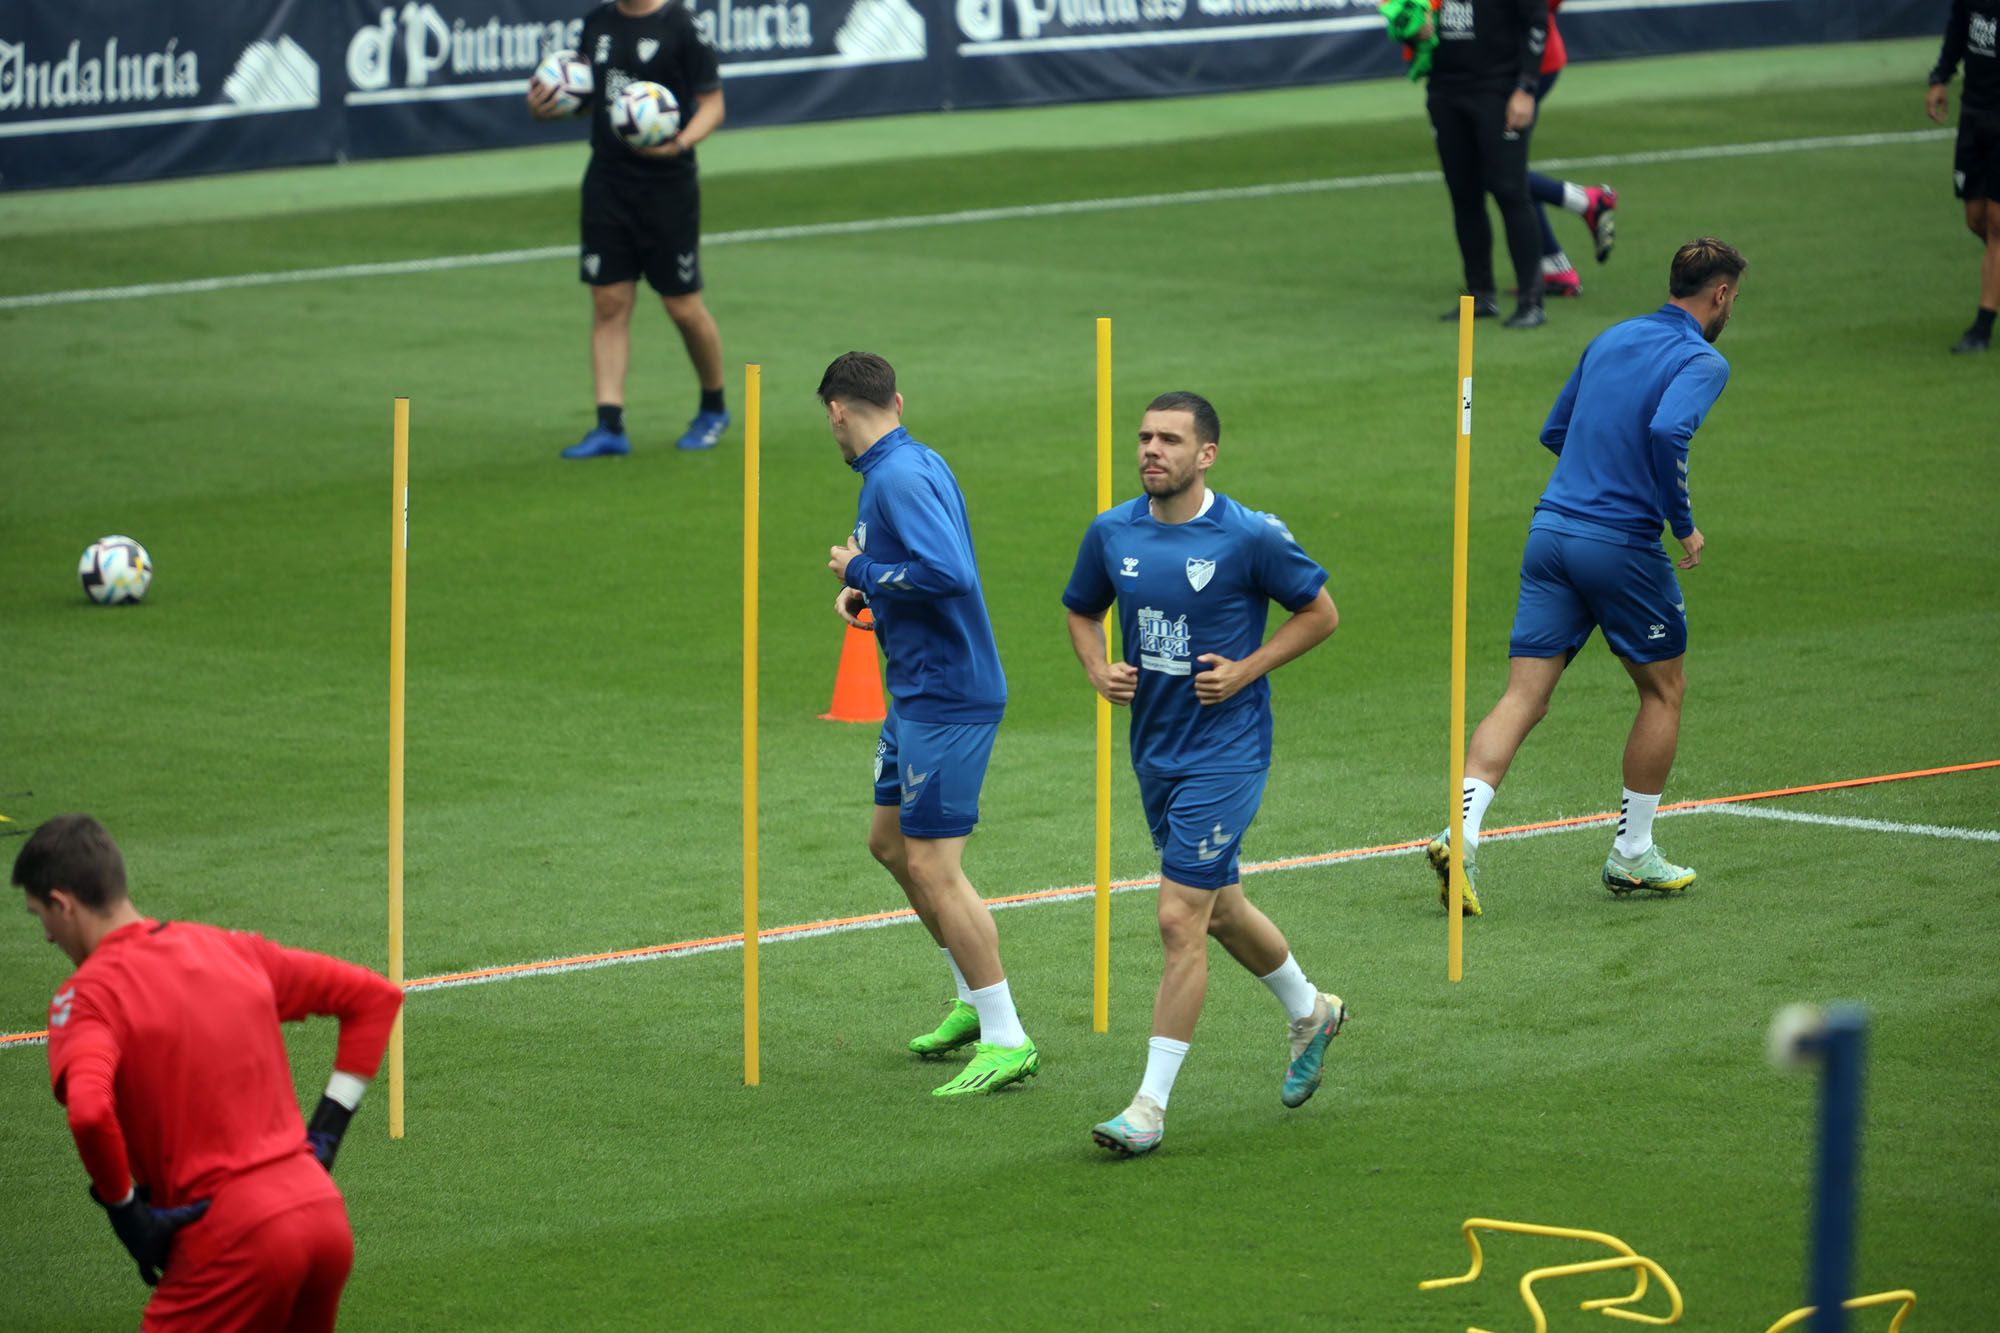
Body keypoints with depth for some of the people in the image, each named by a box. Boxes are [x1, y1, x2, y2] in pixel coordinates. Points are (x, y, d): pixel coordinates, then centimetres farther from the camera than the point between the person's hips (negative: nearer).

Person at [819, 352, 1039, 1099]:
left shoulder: (900, 477, -19)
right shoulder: (909, 465, 12)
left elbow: (948, 573, -31)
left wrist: (860, 572, -17)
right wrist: (863, 587, 8)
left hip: (947, 696, -11)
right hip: (918, 693, 11)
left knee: (933, 868, -9)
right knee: (890, 842, 20)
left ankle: (1007, 1042, -5)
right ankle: (975, 1003, 30)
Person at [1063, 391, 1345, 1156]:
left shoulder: (1249, 537, -13)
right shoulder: (1113, 533, 1)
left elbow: (1320, 612, -2)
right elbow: (1082, 610, 18)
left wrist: (1246, 670, -13)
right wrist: (1098, 669, -2)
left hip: (1225, 750, -6)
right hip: (1154, 747, 6)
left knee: (1180, 919, -12)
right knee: (1220, 910, 21)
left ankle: (1151, 1106, -9)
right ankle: (1310, 1013, 47)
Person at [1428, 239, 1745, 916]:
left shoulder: (1610, 340, 16)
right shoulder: (1702, 361, -6)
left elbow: (1554, 432, 23)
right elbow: (1667, 431, -25)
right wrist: (1684, 524, -13)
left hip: (1552, 527, 6)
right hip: (1623, 544, -6)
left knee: (1523, 697, 1)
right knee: (1664, 689, 15)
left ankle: (1461, 831, -18)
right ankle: (1632, 853, 20)